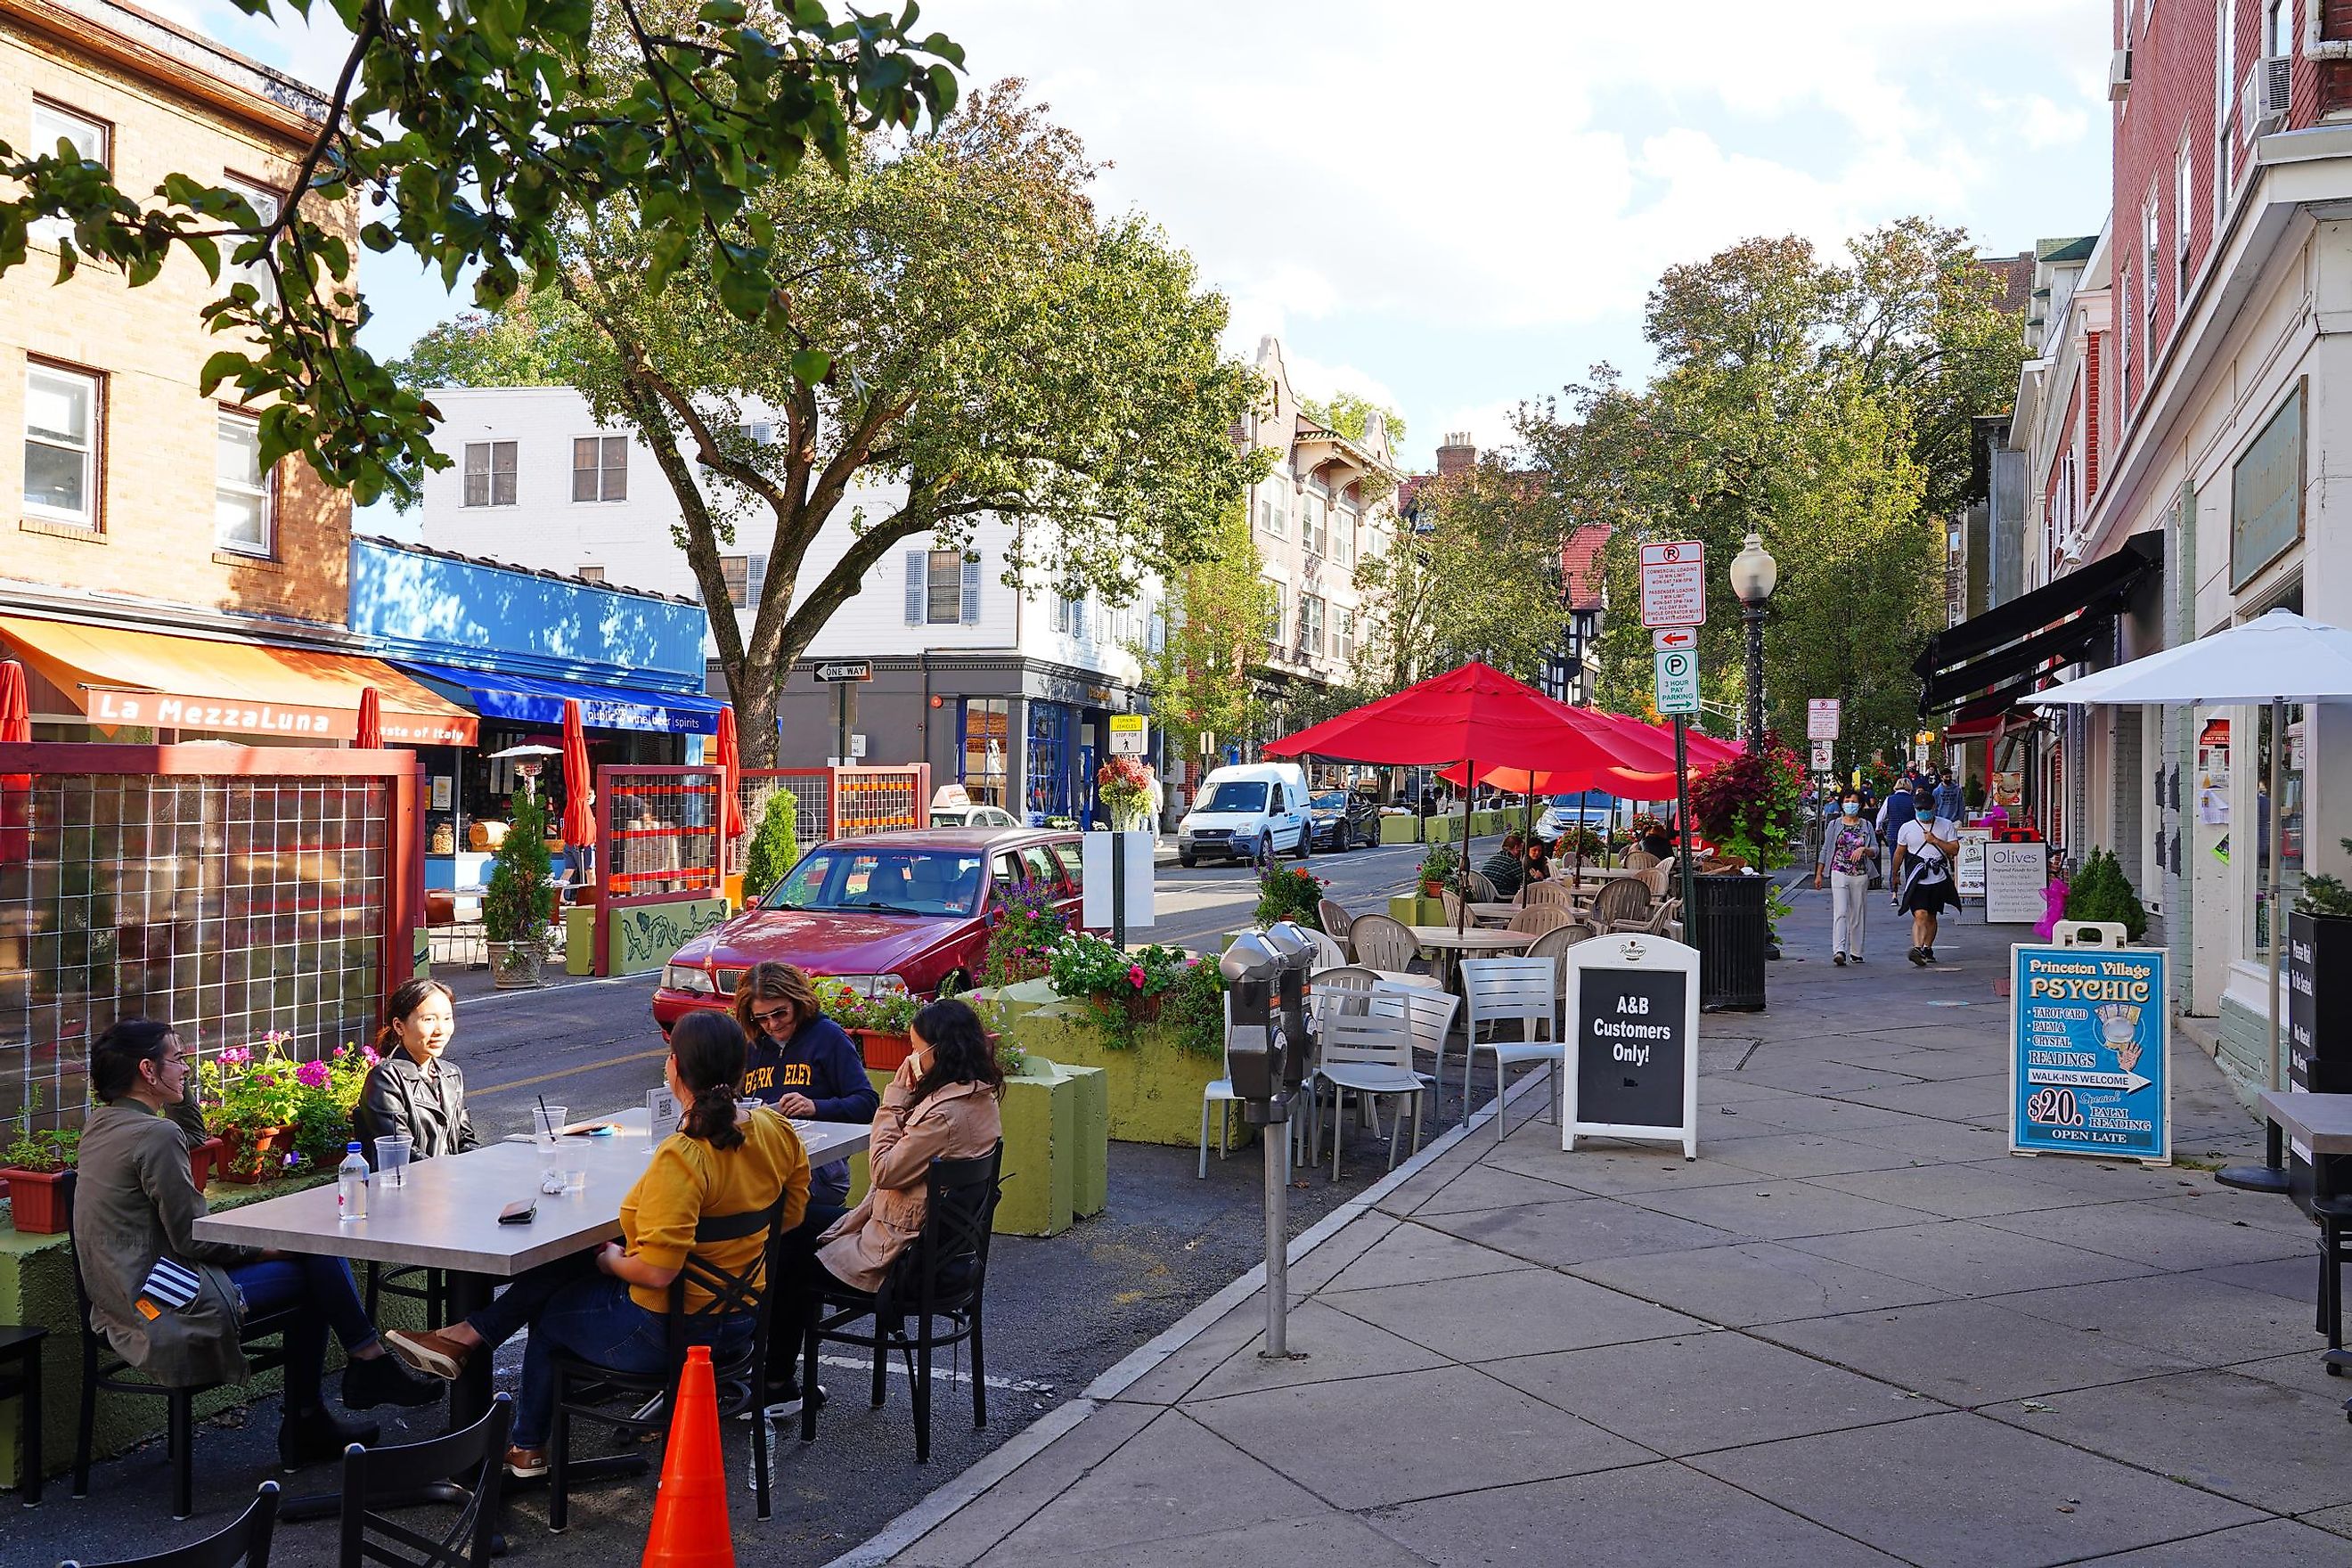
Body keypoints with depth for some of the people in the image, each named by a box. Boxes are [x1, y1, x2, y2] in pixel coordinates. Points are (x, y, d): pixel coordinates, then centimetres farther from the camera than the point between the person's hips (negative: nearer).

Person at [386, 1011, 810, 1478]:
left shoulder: (681, 1159, -30)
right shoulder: (776, 1132, -7)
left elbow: (657, 1271, -32)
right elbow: (791, 1215, 7)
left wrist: (615, 1261, -12)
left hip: (669, 1330, -8)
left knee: (548, 1315, 22)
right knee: (571, 1261, 19)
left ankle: (528, 1448, 40)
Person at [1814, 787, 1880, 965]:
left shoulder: (1866, 825, 8)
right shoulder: (1834, 825, 6)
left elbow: (1875, 850, 6)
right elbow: (1825, 850, 9)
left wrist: (1864, 849, -16)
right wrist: (1818, 874, 8)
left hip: (1860, 875, 2)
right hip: (1839, 873, -2)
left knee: (1857, 915, 8)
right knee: (1840, 912, -14)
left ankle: (1856, 952, 18)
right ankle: (1839, 951, -24)